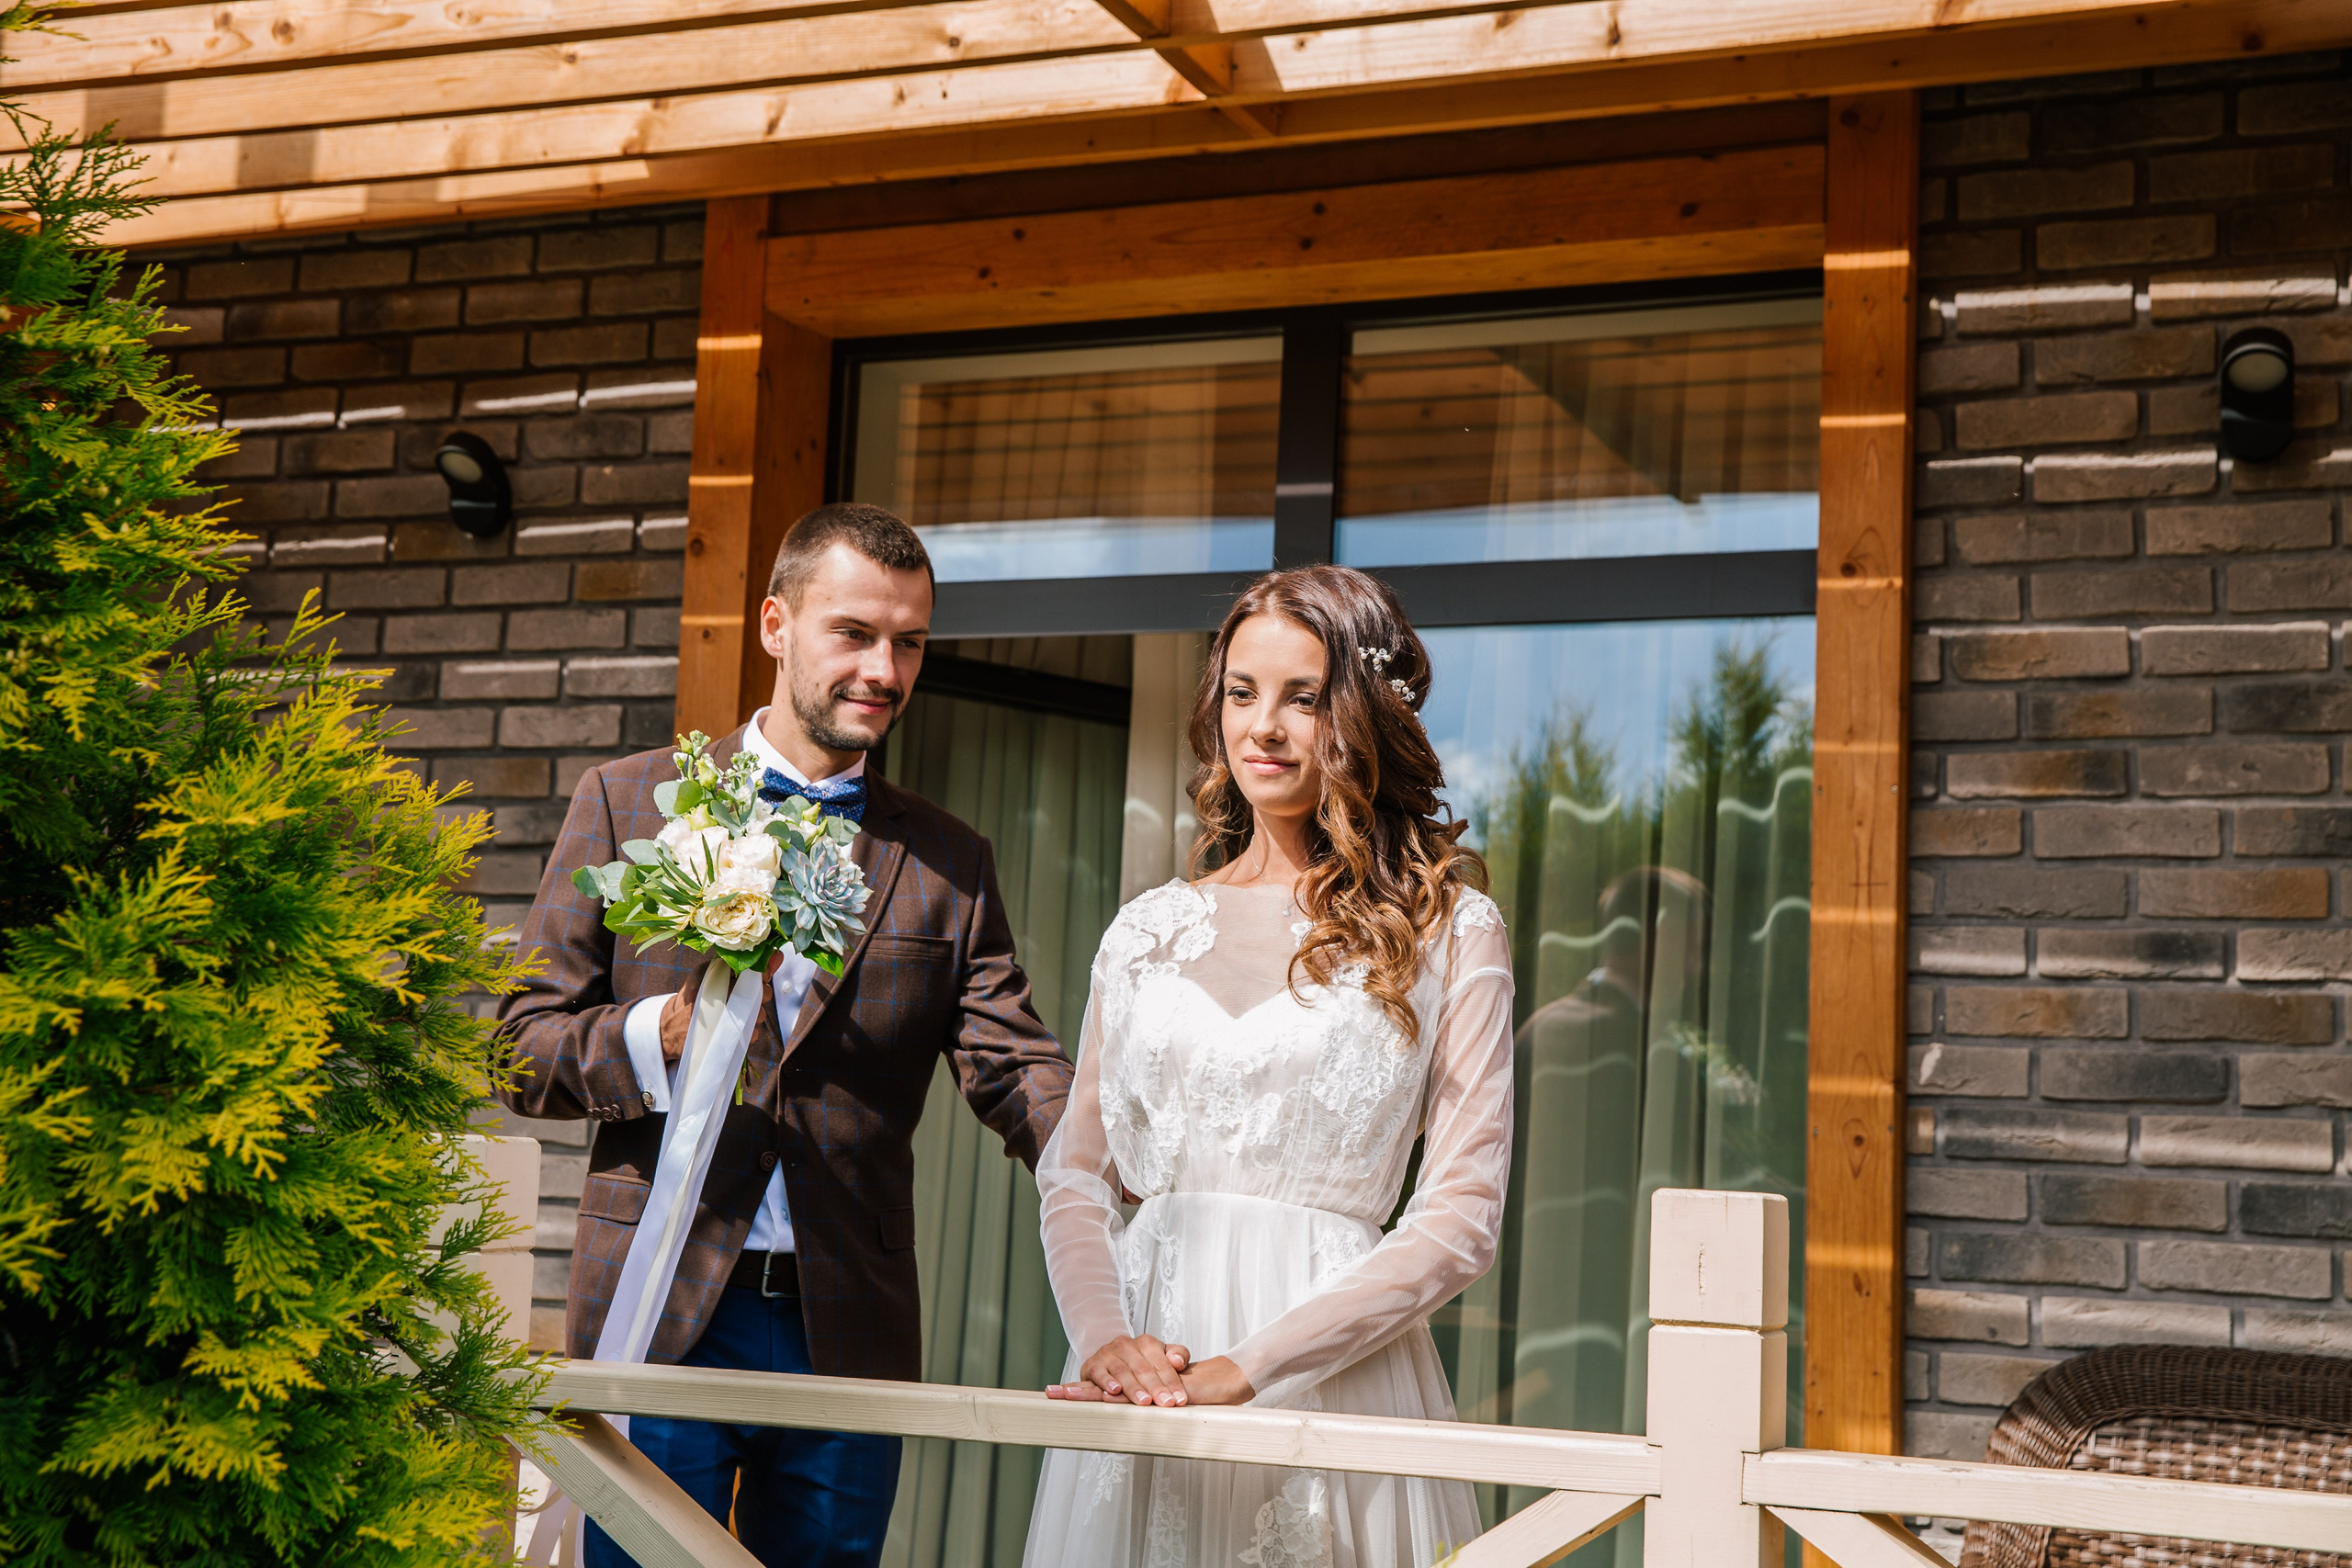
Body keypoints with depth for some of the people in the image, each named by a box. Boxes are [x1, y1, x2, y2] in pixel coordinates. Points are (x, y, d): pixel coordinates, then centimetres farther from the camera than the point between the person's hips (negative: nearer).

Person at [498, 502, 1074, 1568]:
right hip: (661, 1320, -2)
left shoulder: (946, 862, 11)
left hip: (850, 1339, 2)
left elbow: (1017, 1070, 1)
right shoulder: (629, 803, 5)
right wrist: (656, 1037, -18)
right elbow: (522, 1049, 3)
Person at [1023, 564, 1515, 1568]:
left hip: (1333, 1380, -3)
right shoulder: (1147, 932, 10)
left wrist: (1247, 1368, -15)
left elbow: (1461, 1217, -8)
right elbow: (1076, 1175, 9)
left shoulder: (1450, 932, -1)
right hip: (1142, 1371, 3)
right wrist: (1104, 1337, -11)